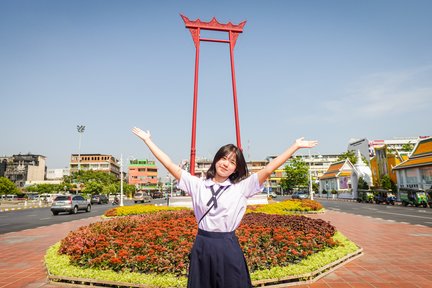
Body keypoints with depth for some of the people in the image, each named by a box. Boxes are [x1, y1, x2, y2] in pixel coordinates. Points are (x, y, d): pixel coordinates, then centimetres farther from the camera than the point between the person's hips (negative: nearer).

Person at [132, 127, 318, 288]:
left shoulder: (241, 187, -3)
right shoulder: (197, 185, 1)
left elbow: (268, 169, -8)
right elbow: (170, 165, 1)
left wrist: (296, 146, -10)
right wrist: (147, 140, 2)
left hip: (228, 247, -1)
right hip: (202, 247, 2)